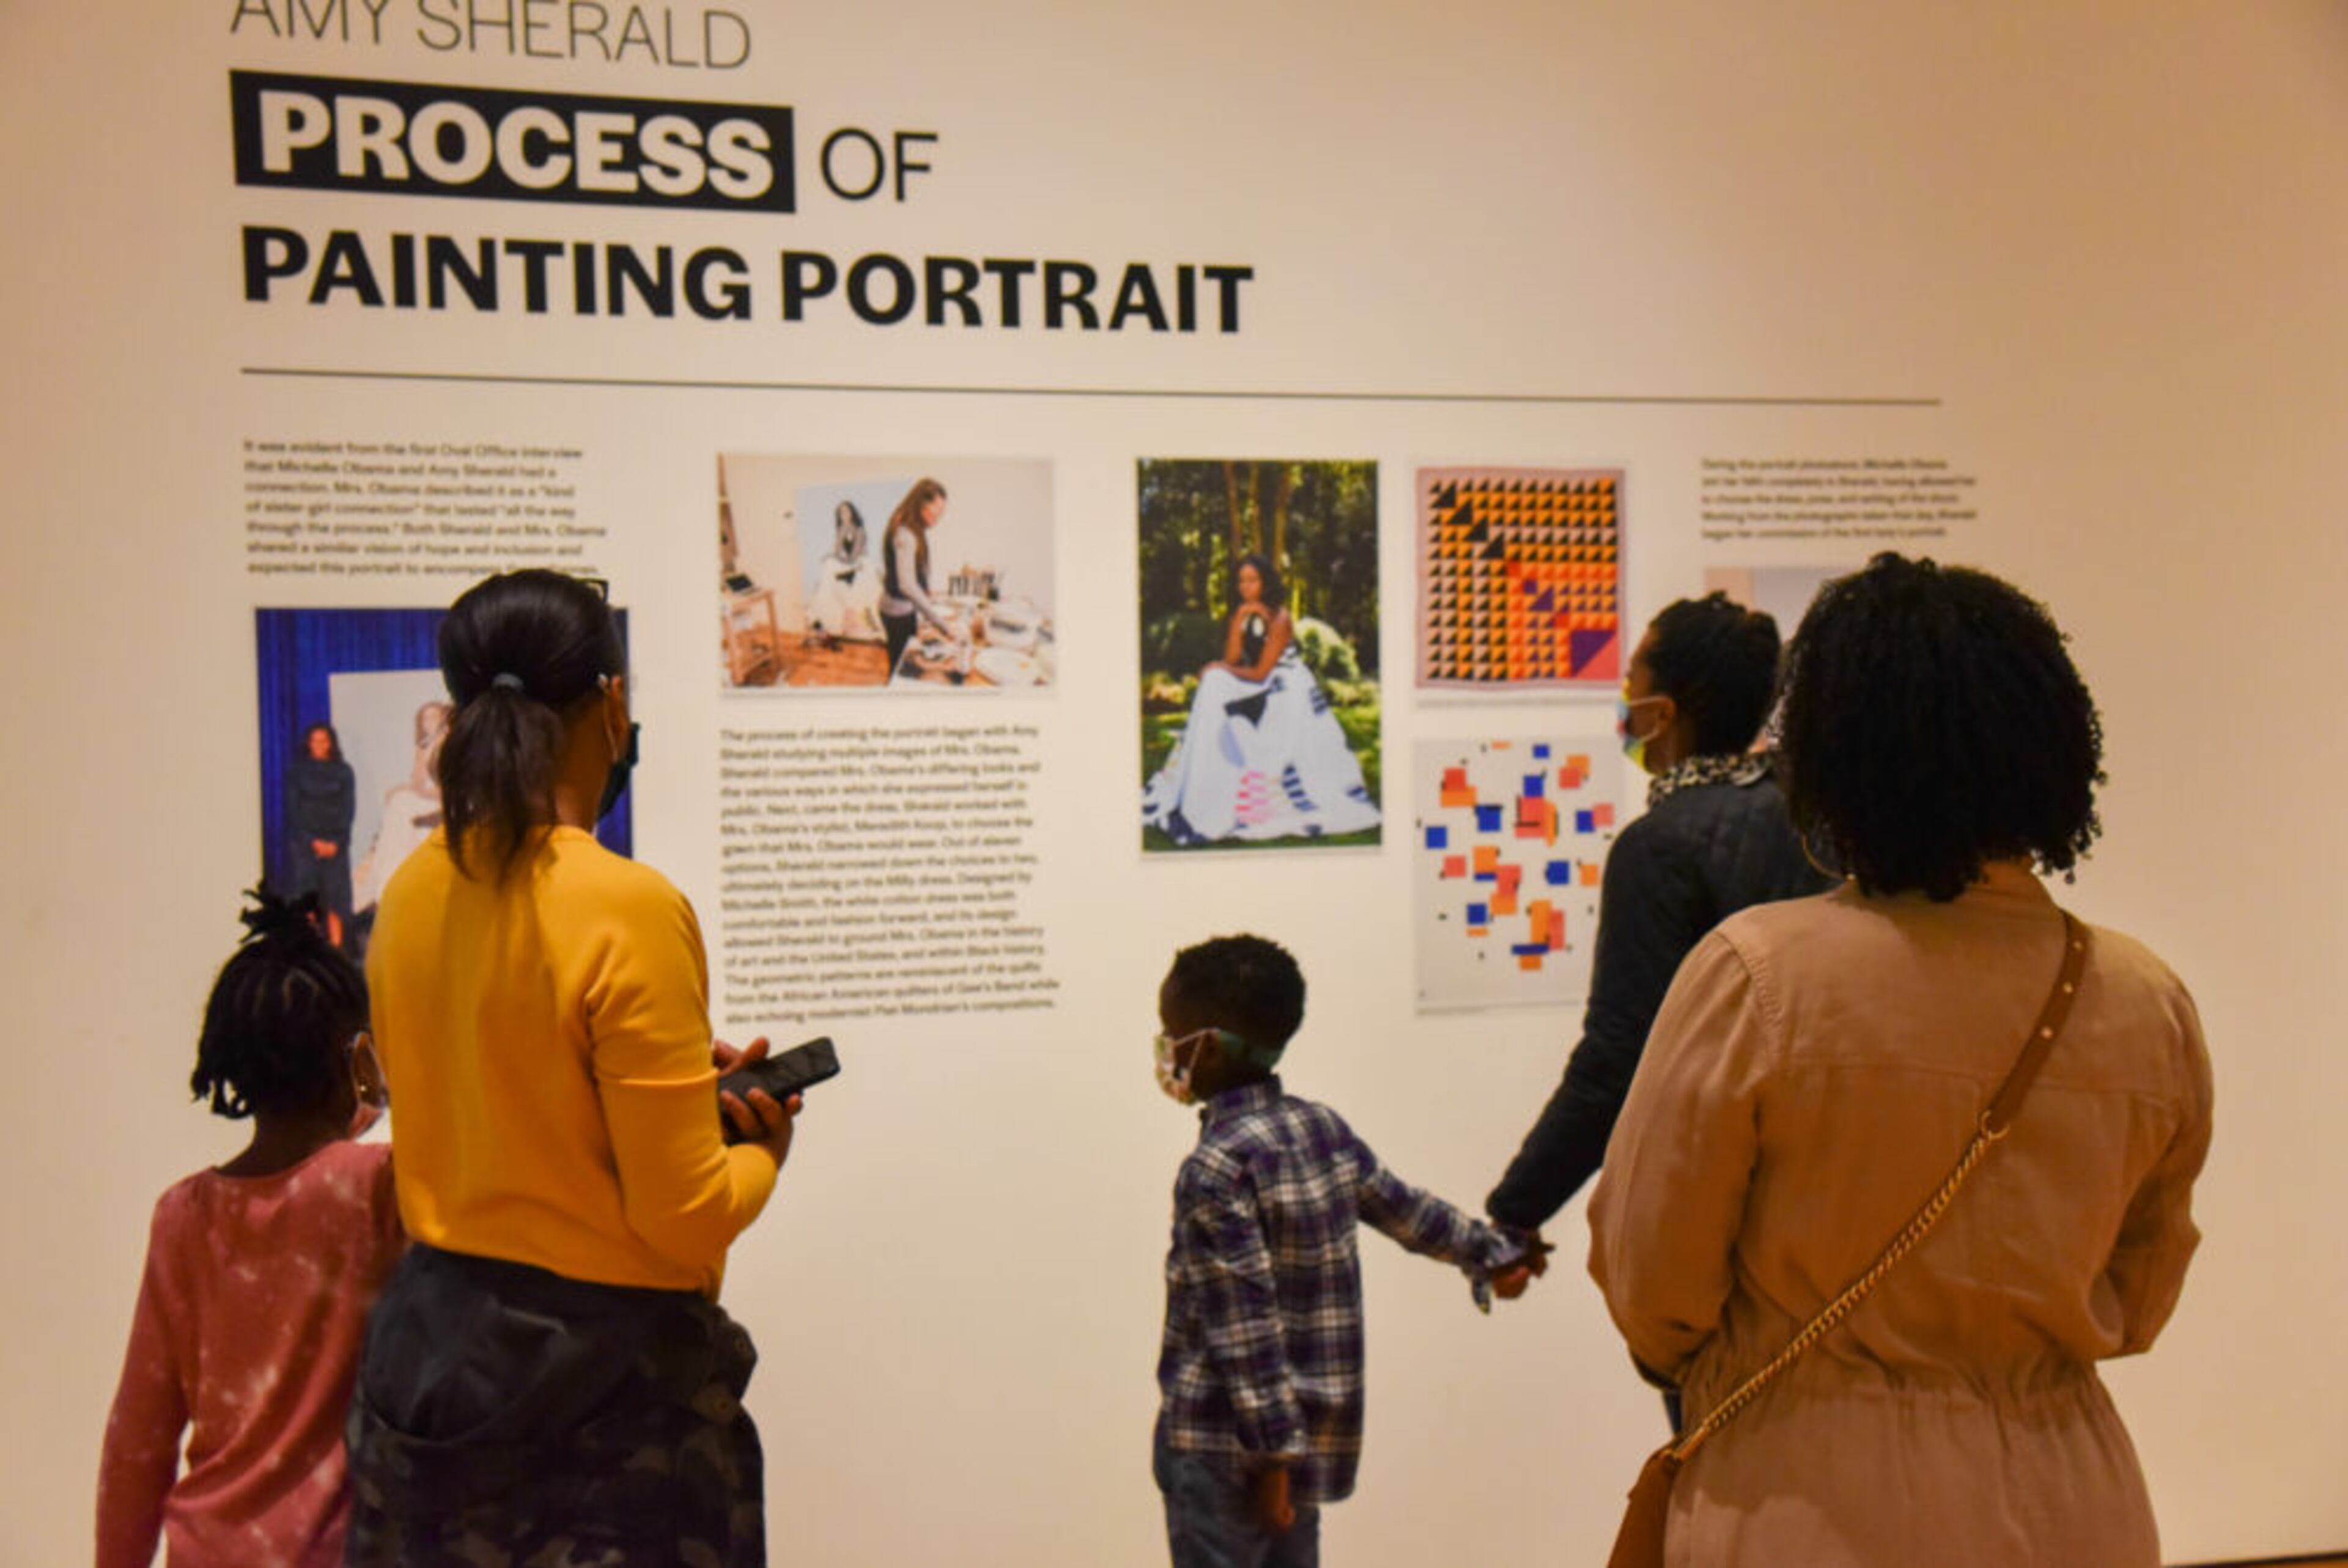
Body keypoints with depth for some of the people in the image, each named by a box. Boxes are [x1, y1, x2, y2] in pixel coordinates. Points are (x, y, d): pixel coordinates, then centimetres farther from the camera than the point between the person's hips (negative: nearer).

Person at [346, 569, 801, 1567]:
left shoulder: (411, 894, -1)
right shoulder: (630, 908, -21)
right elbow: (685, 1217, -18)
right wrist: (763, 1148, 2)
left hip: (430, 1352, 7)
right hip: (602, 1373, -6)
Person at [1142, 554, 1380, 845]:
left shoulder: (1278, 619, -16)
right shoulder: (1241, 615, 7)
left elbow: (1260, 673, -17)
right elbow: (1232, 658, -4)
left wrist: (1219, 669, -6)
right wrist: (1239, 620, -15)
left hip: (1286, 688, -7)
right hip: (1254, 689, 7)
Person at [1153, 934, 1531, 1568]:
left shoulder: (1214, 1167, -19)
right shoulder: (1325, 1128, 4)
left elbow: (1243, 1326, -21)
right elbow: (1408, 1211, 16)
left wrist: (1270, 1452, -18)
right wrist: (1493, 1252, 31)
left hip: (1222, 1447, -8)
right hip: (1314, 1436, 8)